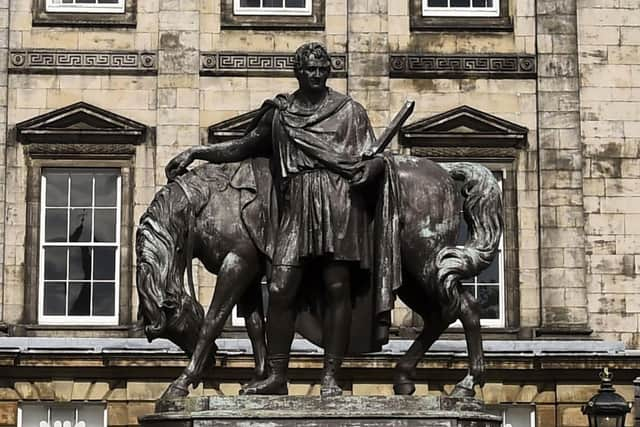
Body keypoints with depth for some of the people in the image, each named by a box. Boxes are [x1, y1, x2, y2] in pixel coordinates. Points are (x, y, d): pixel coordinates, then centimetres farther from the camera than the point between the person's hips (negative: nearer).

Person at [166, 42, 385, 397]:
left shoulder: (350, 111, 12)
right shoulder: (279, 113, 18)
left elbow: (374, 160, 9)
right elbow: (243, 147, 22)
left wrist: (365, 172, -13)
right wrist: (195, 152, 15)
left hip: (340, 206, -2)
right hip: (296, 209, 2)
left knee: (337, 289, -5)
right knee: (280, 290, -6)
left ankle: (330, 377, 0)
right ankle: (276, 377, 1)